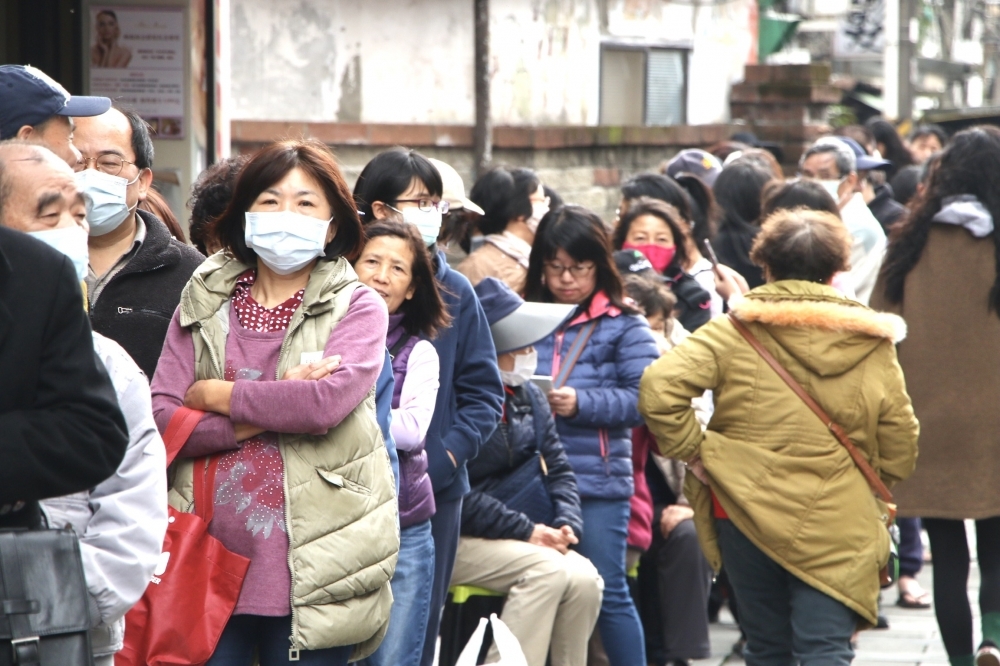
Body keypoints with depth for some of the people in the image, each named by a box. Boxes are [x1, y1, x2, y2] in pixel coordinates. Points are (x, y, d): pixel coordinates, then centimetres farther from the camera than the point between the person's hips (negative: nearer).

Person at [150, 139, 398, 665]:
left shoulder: (358, 307, 4)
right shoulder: (202, 306, 11)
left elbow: (329, 400, -16)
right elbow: (160, 419, -1)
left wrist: (216, 396, -6)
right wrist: (269, 414, -12)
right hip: (210, 560, 2)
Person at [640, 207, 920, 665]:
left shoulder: (732, 333, -5)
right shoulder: (871, 344, 2)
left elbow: (658, 387, -17)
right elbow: (899, 440, 6)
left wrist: (692, 449, -3)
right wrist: (873, 488, 24)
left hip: (747, 517, 0)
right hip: (837, 525, 0)